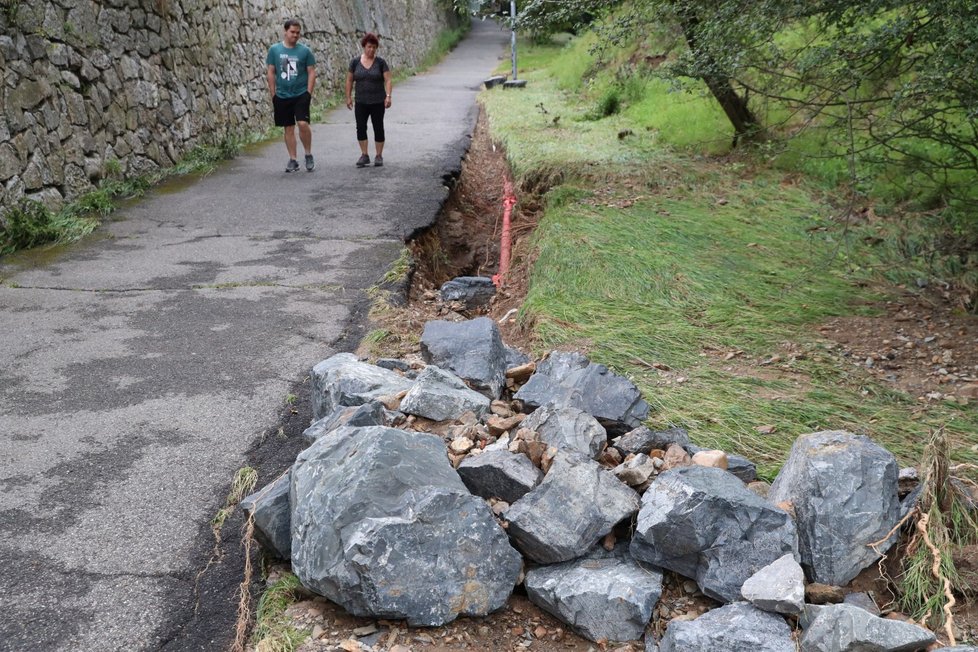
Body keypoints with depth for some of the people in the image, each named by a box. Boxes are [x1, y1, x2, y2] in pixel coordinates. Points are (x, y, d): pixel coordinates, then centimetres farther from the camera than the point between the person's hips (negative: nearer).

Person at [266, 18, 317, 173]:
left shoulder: (305, 50, 0)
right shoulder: (274, 50, 4)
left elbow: (311, 72, 1)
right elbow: (271, 72, 6)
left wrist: (309, 93, -7)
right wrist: (273, 94, 2)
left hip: (301, 95, -2)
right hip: (282, 96, 2)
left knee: (303, 123, -16)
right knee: (289, 128, 6)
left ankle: (309, 155, 3)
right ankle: (293, 160, 15)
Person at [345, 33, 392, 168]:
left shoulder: (380, 62, -2)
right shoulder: (355, 62, 3)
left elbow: (387, 80, -6)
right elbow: (349, 80, 9)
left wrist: (388, 96, -18)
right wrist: (348, 97, 5)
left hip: (377, 102, -2)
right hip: (361, 102, 2)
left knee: (378, 128, 3)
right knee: (360, 127, 0)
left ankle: (379, 156, 12)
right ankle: (364, 155, 9)